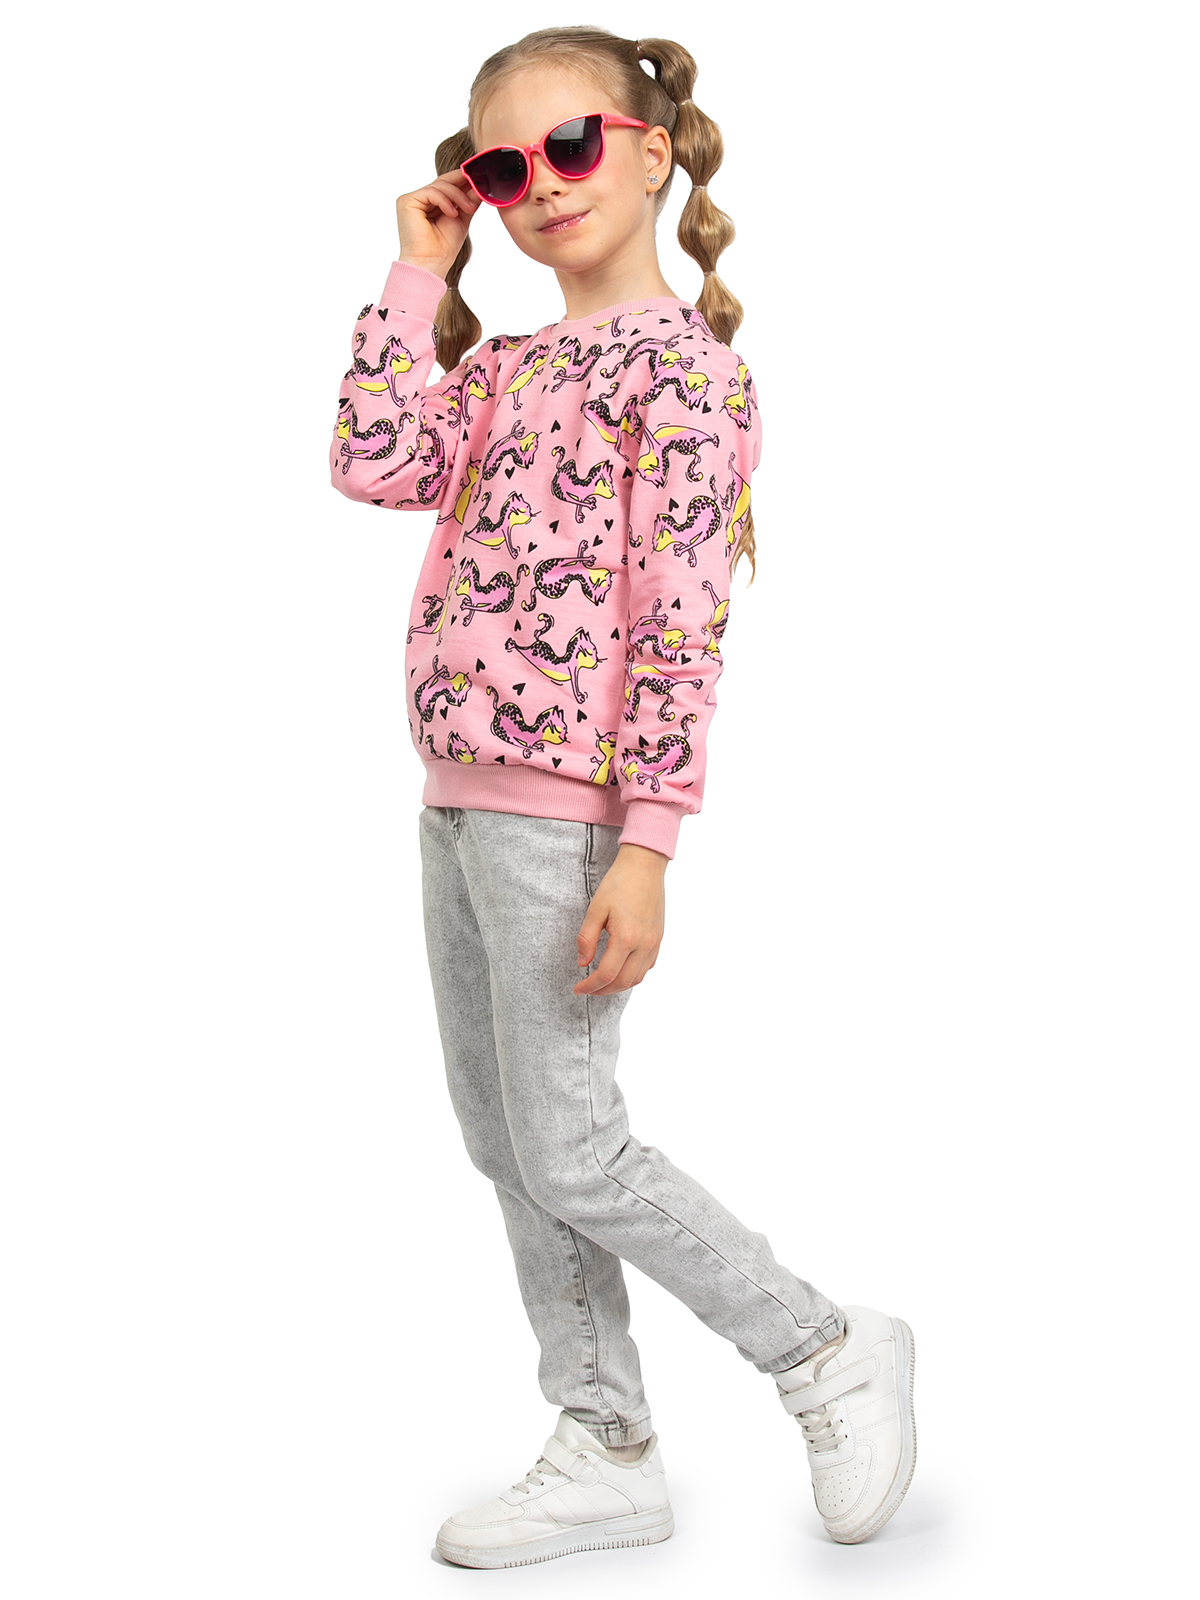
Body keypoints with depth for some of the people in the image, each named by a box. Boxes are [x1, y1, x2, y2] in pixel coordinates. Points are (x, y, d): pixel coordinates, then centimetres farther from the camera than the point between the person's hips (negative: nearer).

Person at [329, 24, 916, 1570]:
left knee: (568, 1152, -3)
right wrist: (419, 273, 6)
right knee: (503, 1143, 12)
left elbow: (681, 620, -16)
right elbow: (372, 463, 2)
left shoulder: (677, 357, -10)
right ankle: (605, 1454, 25)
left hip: (563, 803, -9)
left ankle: (830, 1353, 15)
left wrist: (645, 845, -20)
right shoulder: (505, 364, 15)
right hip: (457, 794, 9)